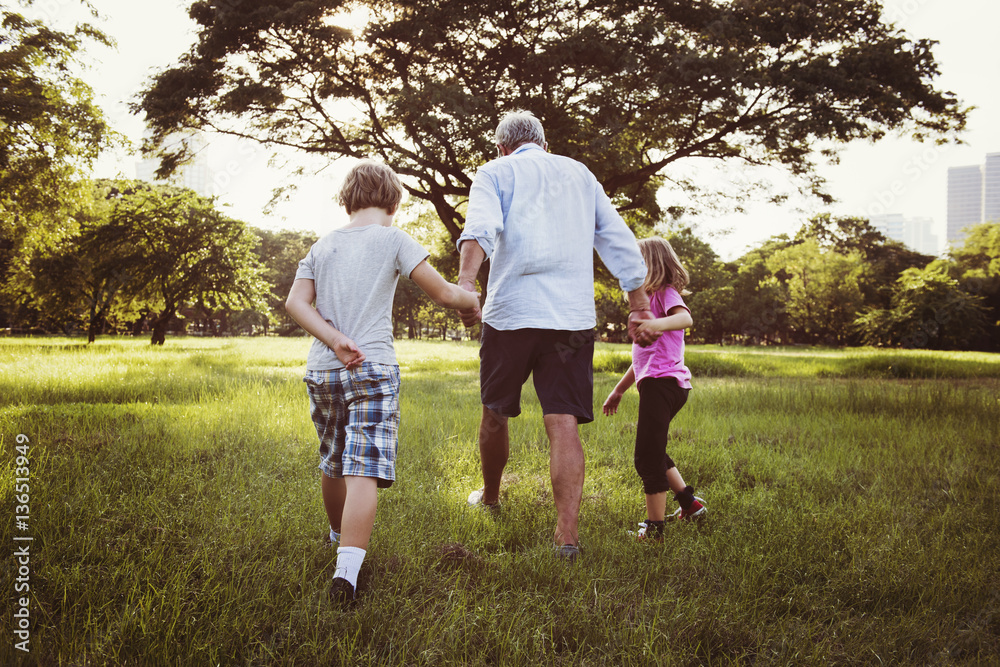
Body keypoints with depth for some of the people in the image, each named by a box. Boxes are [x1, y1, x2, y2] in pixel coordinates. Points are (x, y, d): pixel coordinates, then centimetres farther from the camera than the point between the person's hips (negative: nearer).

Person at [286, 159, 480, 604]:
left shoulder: (322, 246, 13)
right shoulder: (393, 239, -1)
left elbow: (295, 304, 1)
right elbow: (442, 293, -1)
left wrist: (335, 341, -6)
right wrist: (473, 300, 18)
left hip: (321, 371, 5)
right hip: (372, 368, -5)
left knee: (332, 462, 22)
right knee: (364, 470, -10)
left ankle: (339, 535, 44)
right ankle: (347, 570, -23)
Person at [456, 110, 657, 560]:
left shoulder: (496, 172, 9)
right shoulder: (579, 174, 20)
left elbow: (480, 227, -14)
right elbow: (621, 244, 16)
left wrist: (465, 283, -27)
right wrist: (640, 308, 19)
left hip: (510, 313, -2)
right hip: (573, 317, 2)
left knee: (495, 413, 17)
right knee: (564, 423, -2)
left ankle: (490, 496, 37)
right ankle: (567, 532, -10)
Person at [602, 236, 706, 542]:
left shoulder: (666, 293, -3)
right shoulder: (652, 299, 28)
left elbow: (685, 317, -29)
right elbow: (642, 357, 31)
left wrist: (658, 324, -48)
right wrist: (618, 390, 32)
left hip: (662, 382, -11)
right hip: (661, 383, 11)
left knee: (648, 458, -12)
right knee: (653, 452, 24)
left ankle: (654, 529, -10)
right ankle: (689, 503, 31)